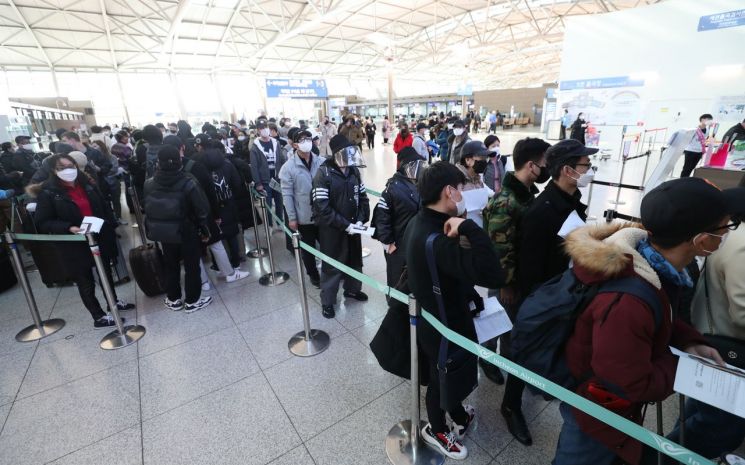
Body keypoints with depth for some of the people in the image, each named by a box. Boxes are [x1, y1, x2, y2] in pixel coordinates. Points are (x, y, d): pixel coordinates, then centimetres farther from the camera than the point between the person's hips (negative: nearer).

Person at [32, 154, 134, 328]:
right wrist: (69, 228, -25)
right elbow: (43, 223, -11)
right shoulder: (48, 192, -11)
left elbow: (104, 207, 12)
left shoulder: (87, 184, 2)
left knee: (106, 272, 21)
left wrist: (111, 226, 4)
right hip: (75, 245, -5)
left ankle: (114, 301, 42)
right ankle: (99, 317, 21)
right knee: (86, 282, 8)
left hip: (100, 238, 5)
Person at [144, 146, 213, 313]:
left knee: (170, 265, 20)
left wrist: (152, 231, 13)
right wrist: (205, 230, -4)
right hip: (188, 233, -4)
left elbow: (147, 210, 2)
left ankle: (173, 299, 33)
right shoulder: (188, 184, -20)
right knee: (192, 266, 10)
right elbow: (202, 210, -15)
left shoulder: (149, 184, -6)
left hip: (164, 234, 4)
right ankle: (192, 301, 21)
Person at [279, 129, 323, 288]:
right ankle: (313, 275, 35)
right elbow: (287, 195, -9)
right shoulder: (288, 167, -10)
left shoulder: (321, 162, -2)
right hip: (304, 217, -2)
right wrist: (292, 218, -10)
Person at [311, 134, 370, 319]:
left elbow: (363, 197, 6)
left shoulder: (354, 171, 1)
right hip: (331, 229, -5)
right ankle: (327, 301, 25)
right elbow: (321, 207, -21)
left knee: (355, 260, 20)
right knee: (332, 265, 7)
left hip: (352, 226, 6)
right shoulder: (323, 173, -17)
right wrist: (345, 225, -21)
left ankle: (352, 289, 44)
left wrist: (360, 220, -8)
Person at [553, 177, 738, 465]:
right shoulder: (628, 302, -41)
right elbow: (633, 386, -30)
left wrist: (689, 342, -5)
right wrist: (683, 363, -15)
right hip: (595, 413, -8)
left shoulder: (655, 266, -10)